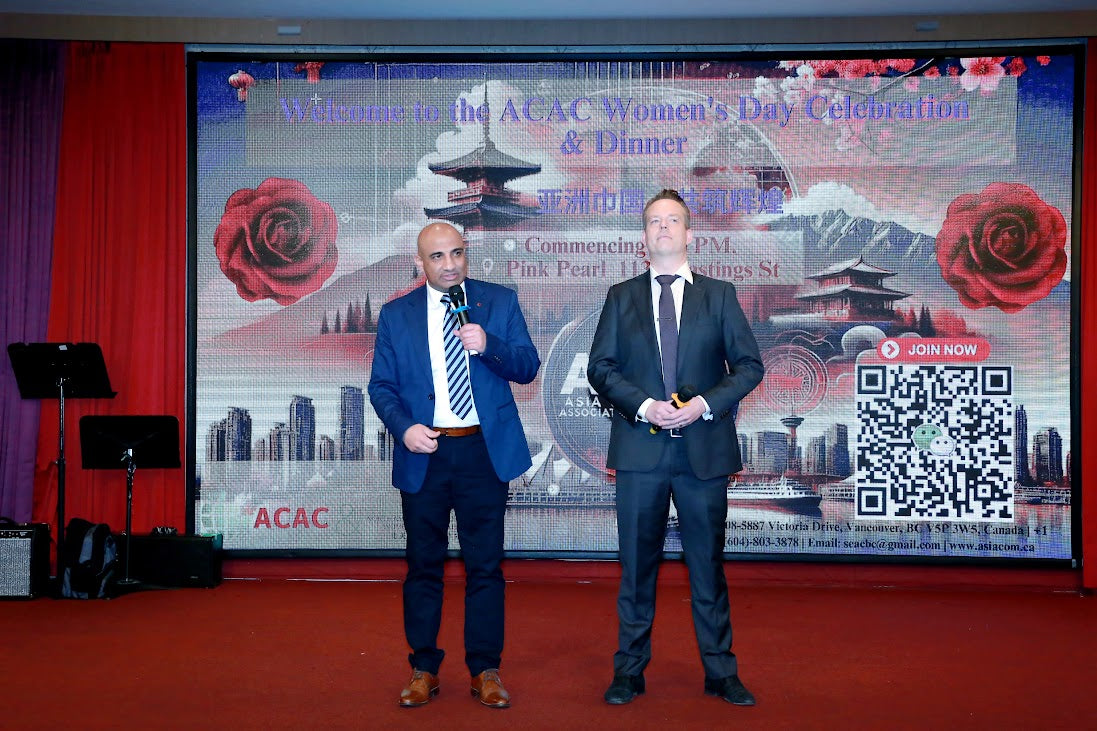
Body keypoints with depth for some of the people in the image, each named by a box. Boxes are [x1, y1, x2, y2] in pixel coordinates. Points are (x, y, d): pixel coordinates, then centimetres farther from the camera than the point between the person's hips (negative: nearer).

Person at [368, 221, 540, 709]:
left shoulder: (500, 301, 3)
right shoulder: (395, 315, 4)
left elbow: (528, 368, -2)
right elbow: (381, 385, 4)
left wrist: (488, 345, -20)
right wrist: (404, 428, -14)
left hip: (484, 450, -1)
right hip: (424, 452, 1)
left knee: (485, 564, 5)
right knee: (423, 564, 10)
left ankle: (485, 670, 18)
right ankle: (424, 669, 23)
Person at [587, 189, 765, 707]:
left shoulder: (719, 295, 8)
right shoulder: (621, 297, 9)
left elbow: (749, 365, 4)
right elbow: (600, 368, 3)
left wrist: (705, 404, -11)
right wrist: (644, 405, -12)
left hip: (704, 447, 0)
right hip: (639, 448, 0)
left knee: (708, 563, 8)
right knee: (637, 564, 7)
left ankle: (720, 672, 20)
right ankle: (629, 670, 19)